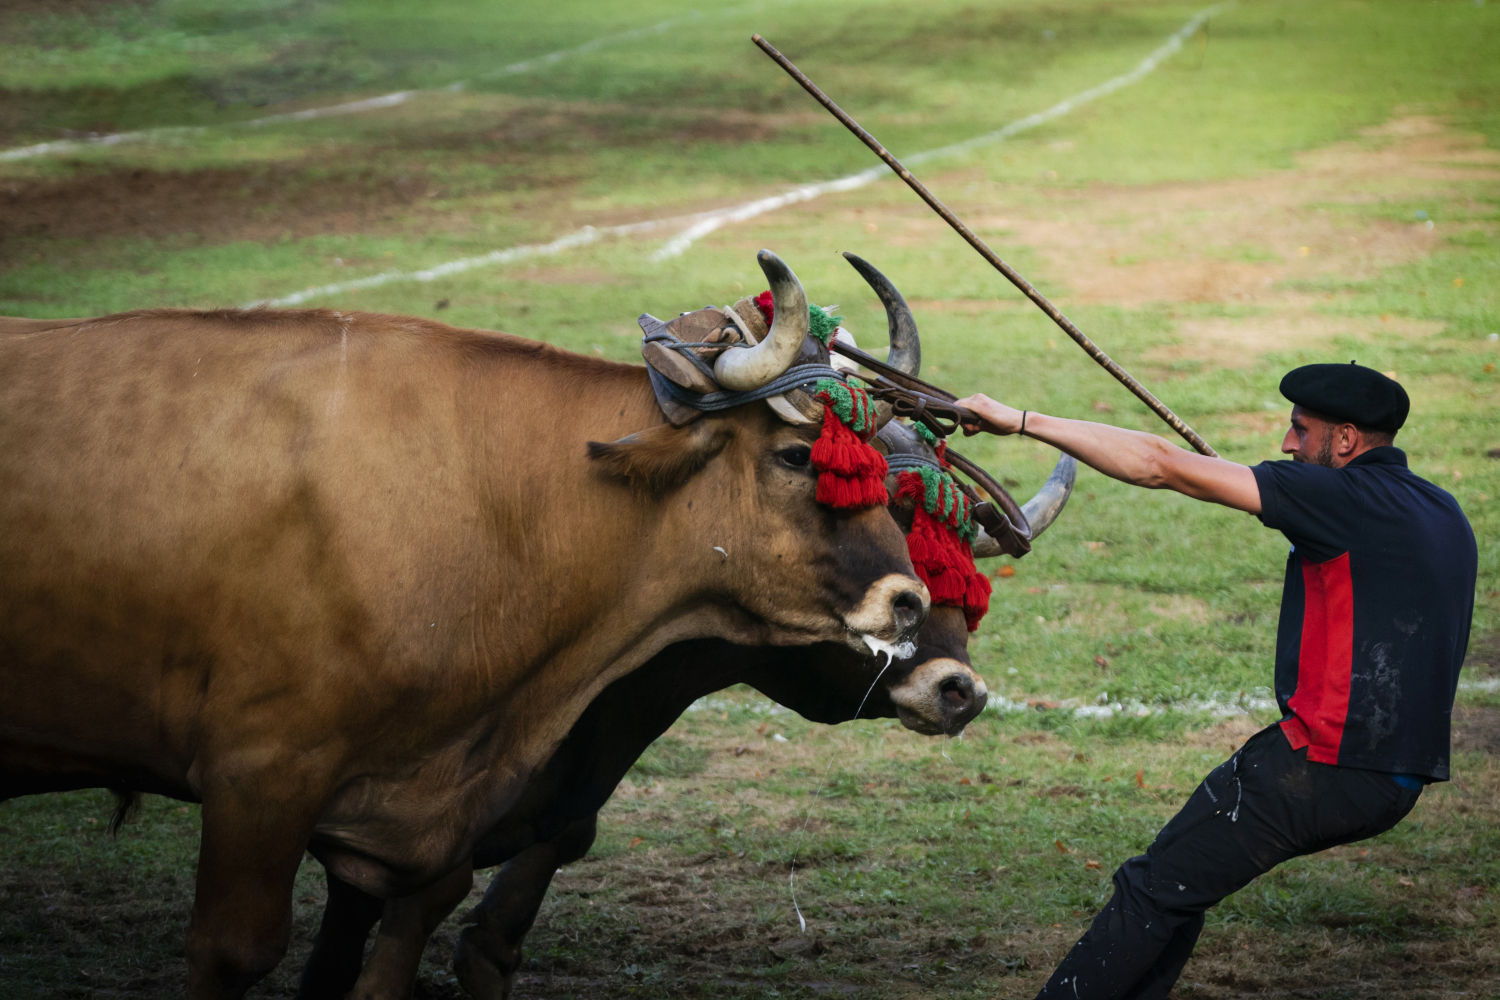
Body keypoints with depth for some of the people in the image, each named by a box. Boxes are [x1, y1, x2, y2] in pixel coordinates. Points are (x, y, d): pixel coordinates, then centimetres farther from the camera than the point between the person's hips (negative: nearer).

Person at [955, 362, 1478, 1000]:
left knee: (1154, 891, -1)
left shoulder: (1345, 498, -14)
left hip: (1323, 767, -9)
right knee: (1185, 873, 22)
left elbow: (1160, 465, -16)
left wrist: (1022, 421, -13)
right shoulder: (1444, 516, 11)